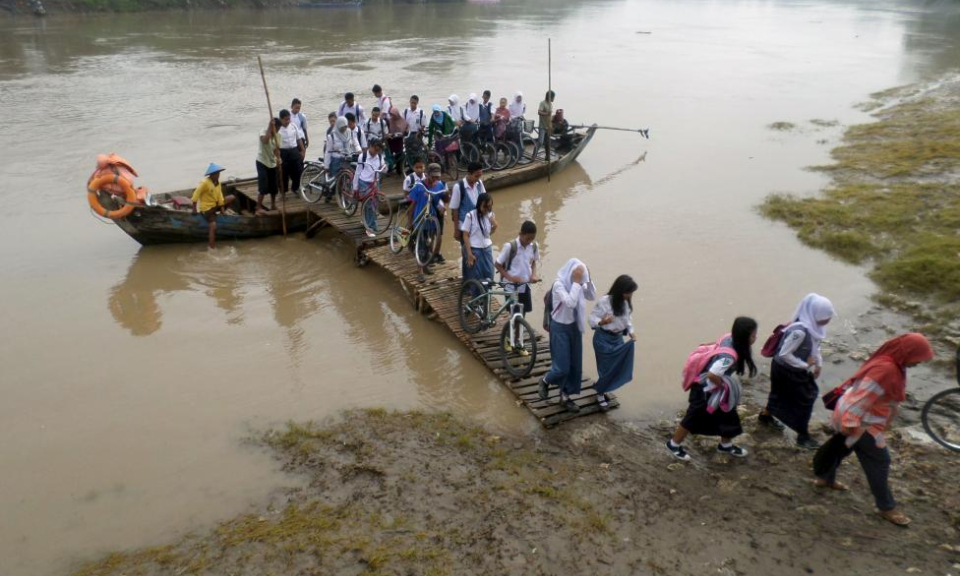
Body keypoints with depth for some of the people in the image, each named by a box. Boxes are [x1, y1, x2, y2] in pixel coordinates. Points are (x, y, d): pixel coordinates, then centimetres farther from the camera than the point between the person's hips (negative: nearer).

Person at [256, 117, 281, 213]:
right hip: (262, 162, -6)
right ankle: (259, 207, -3)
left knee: (274, 186, 11)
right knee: (263, 186, -11)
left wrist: (278, 158, -25)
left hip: (272, 163, 6)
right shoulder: (263, 131, -16)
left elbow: (277, 148, -6)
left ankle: (273, 205, 27)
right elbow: (265, 140, -39)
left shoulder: (277, 135, 0)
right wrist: (270, 127, -36)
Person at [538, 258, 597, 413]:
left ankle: (565, 396, 26)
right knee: (562, 366, -4)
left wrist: (588, 279, -10)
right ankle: (544, 382, 27)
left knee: (575, 365, 11)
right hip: (560, 328, -7)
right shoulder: (558, 284, -22)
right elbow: (570, 302, -34)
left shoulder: (578, 284, -2)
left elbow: (592, 296, 1)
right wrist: (576, 282, -30)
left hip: (574, 327, 7)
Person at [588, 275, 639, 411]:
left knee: (619, 366, 9)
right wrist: (601, 322, -38)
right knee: (607, 367, 0)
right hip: (604, 339, -7)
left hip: (618, 338, 7)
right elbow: (592, 318, -19)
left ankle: (602, 388, 34)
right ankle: (600, 395, 22)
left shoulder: (626, 303, 0)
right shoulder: (604, 301, -22)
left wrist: (631, 332, -1)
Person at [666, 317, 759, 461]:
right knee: (695, 418, 8)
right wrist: (723, 385, -19)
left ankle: (726, 445, 42)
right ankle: (674, 444, 28)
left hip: (715, 387, 9)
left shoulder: (730, 338, -12)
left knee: (728, 414, 20)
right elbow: (712, 375, -42)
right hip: (705, 389, -9)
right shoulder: (730, 356, -37)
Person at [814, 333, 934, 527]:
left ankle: (825, 478, 43)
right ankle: (887, 507, 16)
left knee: (843, 446, 25)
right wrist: (851, 424, -29)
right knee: (879, 462, 3)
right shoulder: (886, 370, -30)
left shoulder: (889, 363, 2)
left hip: (853, 417, 10)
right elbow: (863, 398, -31)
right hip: (861, 422, -10)